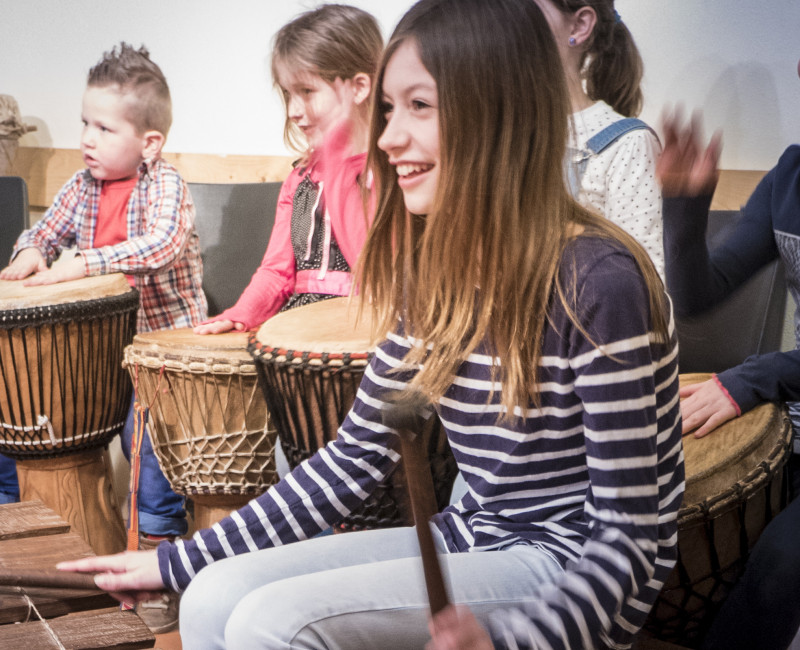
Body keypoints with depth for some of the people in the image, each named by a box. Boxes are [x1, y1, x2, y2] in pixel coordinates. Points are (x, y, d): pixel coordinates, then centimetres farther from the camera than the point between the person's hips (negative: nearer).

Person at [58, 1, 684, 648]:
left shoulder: (598, 283, -21)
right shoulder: (438, 278, 3)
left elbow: (628, 531, -19)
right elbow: (358, 454, 8)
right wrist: (176, 560, 7)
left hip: (570, 570, -7)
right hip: (474, 539, 7)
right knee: (216, 597, -7)